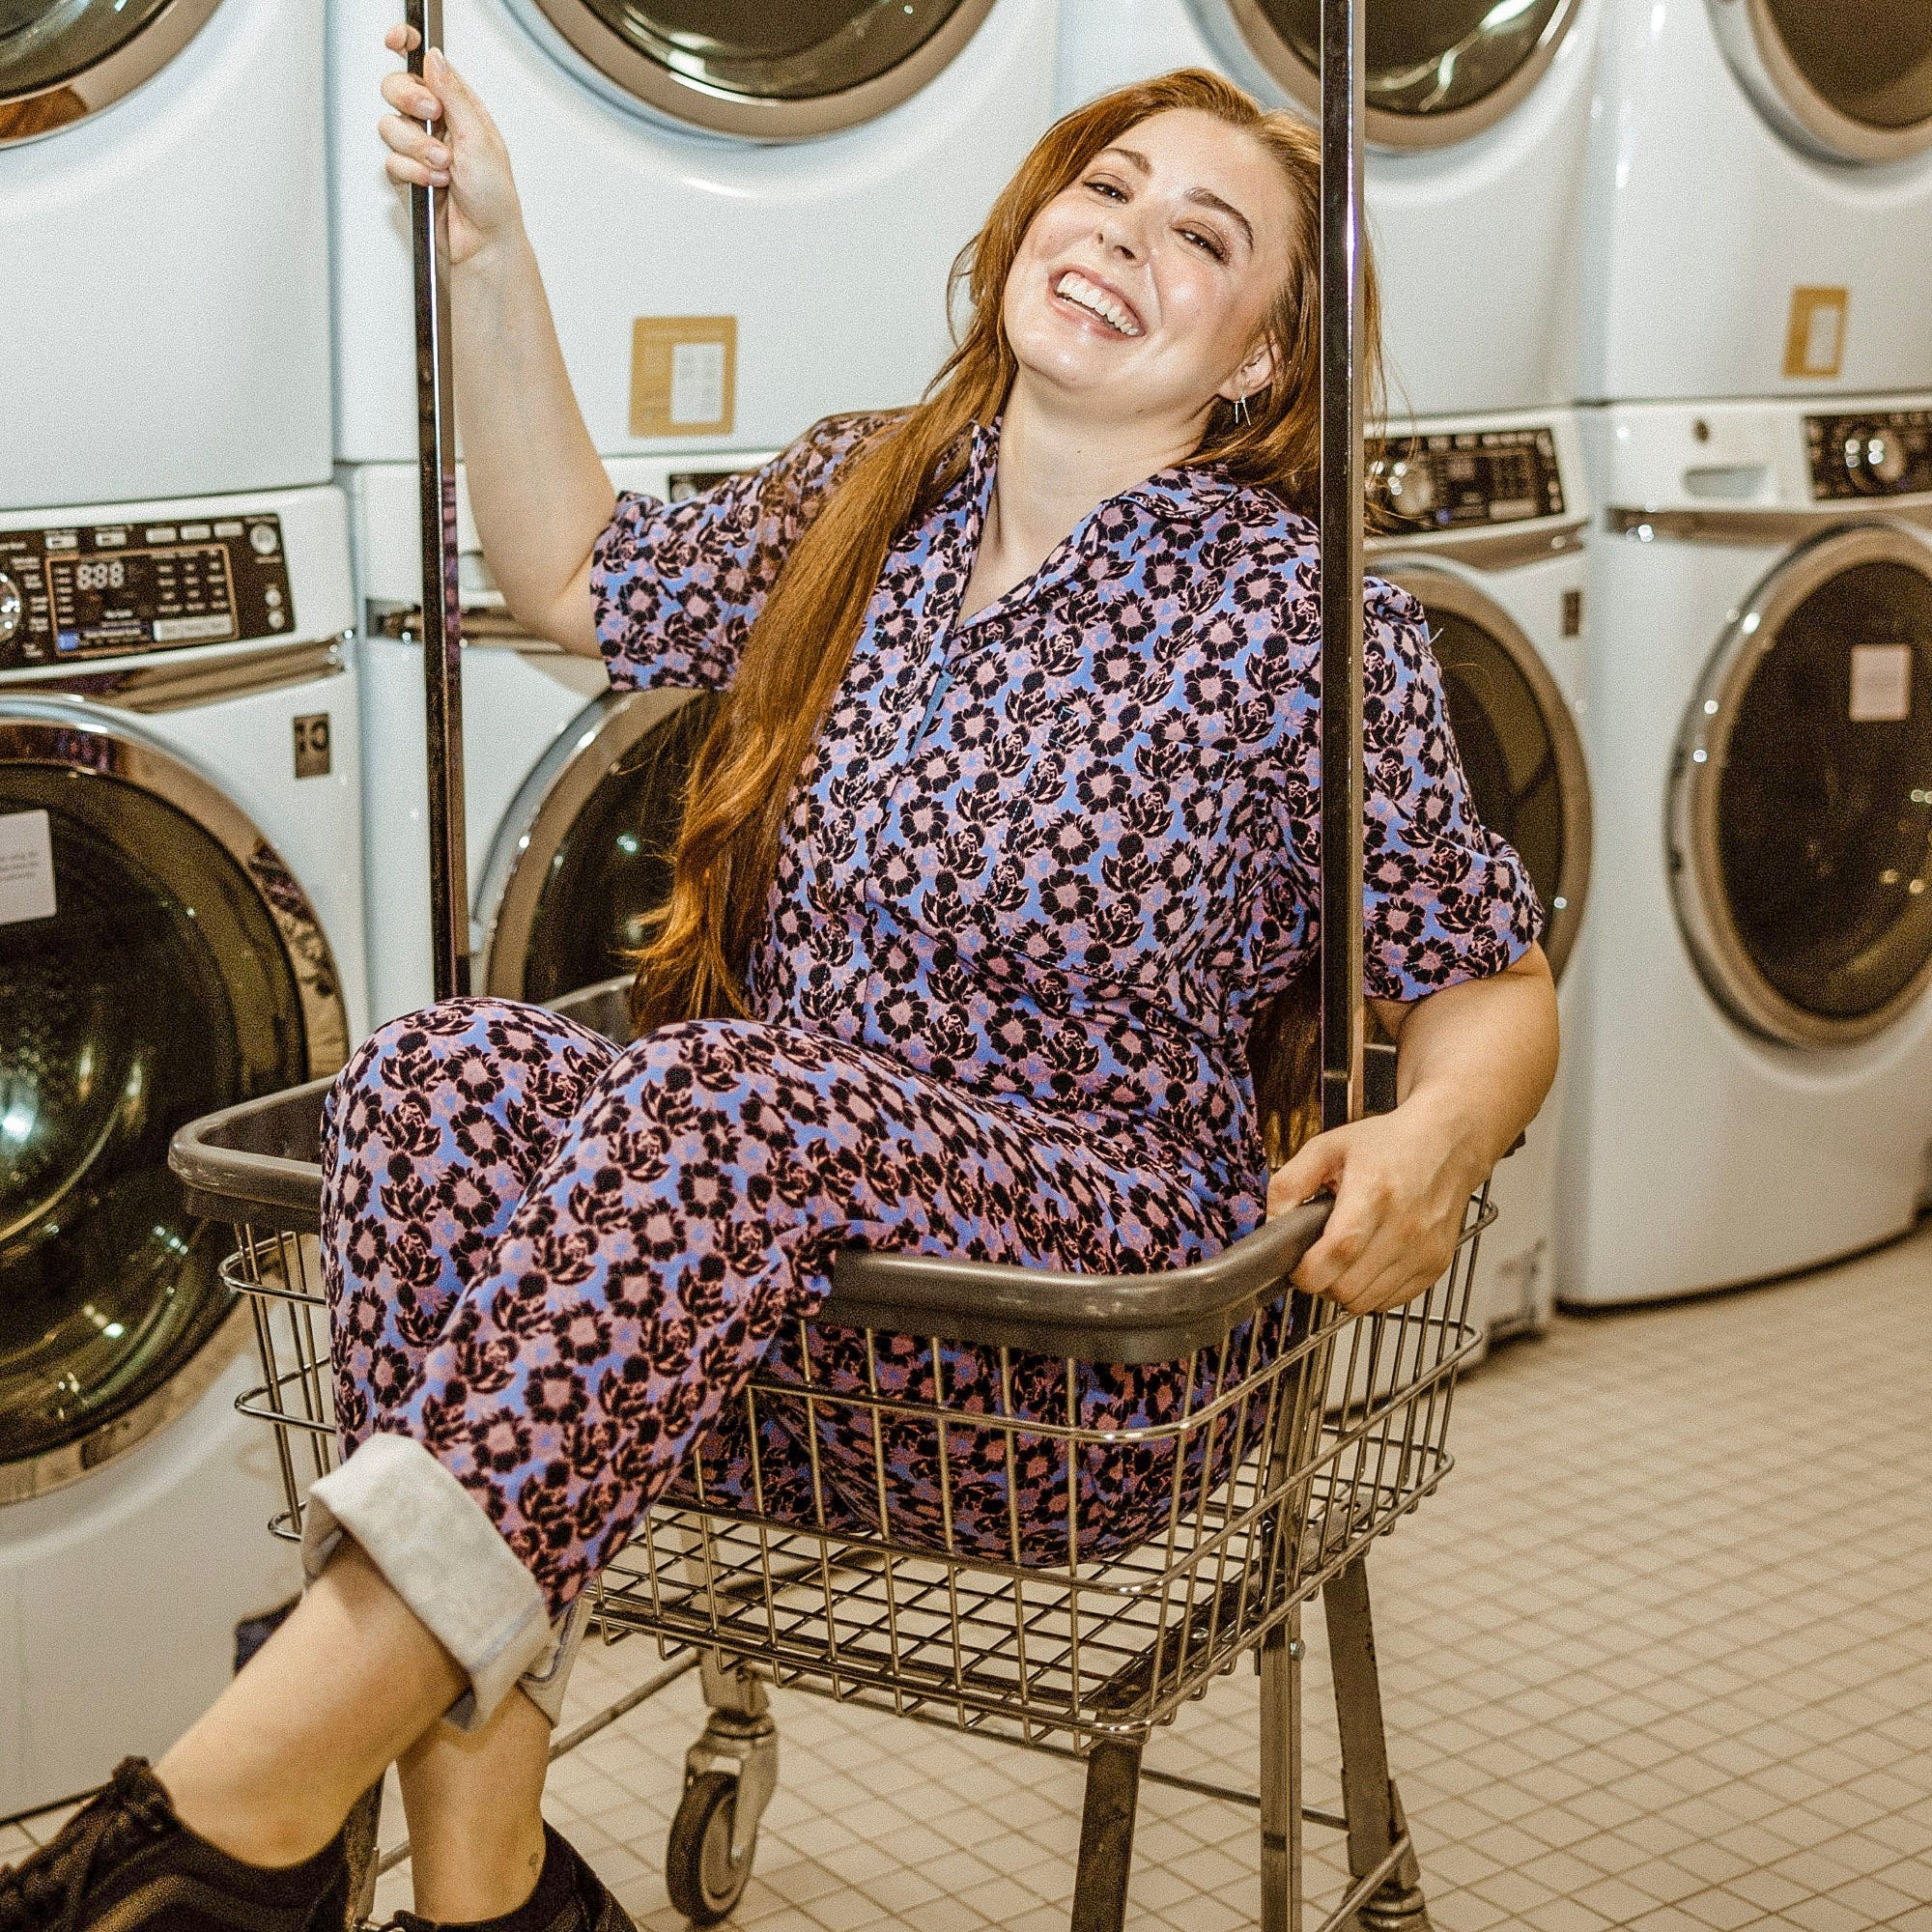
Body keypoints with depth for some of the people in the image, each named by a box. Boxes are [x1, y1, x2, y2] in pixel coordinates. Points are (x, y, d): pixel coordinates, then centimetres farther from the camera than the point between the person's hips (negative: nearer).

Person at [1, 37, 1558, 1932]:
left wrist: (1434, 1135, -23)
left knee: (716, 1085, -35)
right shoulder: (860, 492, 11)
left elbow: (1491, 984, 1)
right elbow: (578, 579, 27)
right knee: (442, 1074, -26)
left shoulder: (1299, 617, -4)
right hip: (744, 1238, 5)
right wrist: (489, 246, 20)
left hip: (1090, 1287, -5)